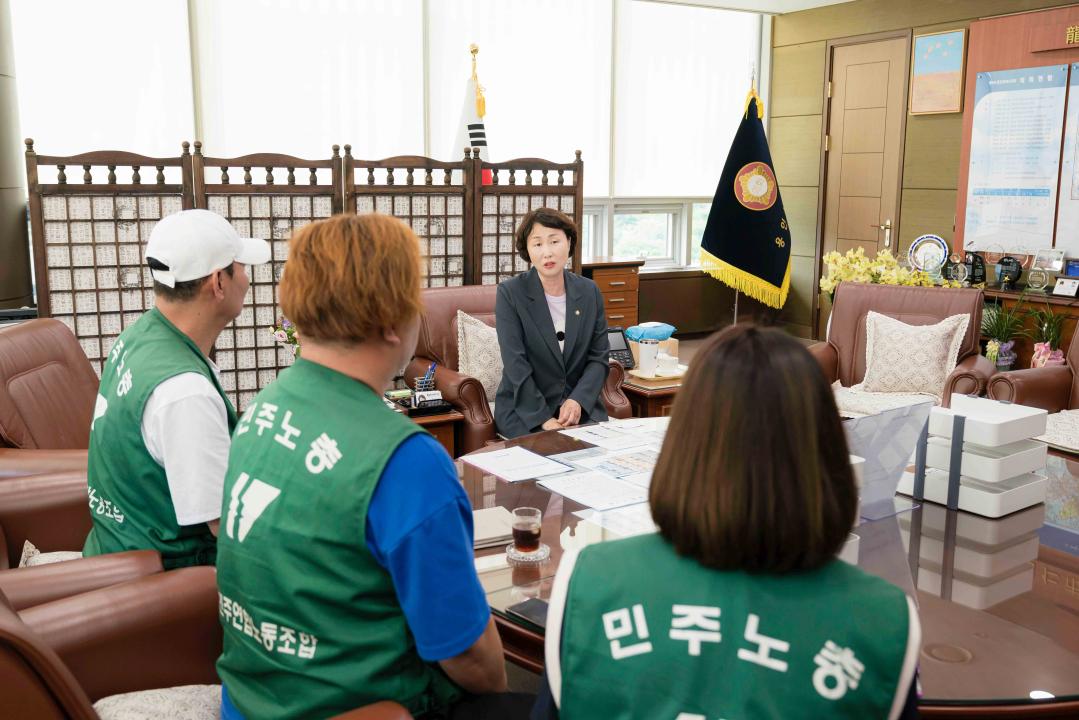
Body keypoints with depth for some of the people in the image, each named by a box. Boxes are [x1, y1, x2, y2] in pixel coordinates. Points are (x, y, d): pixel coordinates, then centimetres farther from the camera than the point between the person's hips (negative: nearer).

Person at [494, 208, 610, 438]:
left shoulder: (589, 291, 4)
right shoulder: (509, 293, -7)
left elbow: (599, 357, 4)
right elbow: (516, 364, -13)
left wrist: (577, 401, -13)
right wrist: (544, 419, -20)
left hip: (581, 405, 3)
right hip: (524, 409, -3)